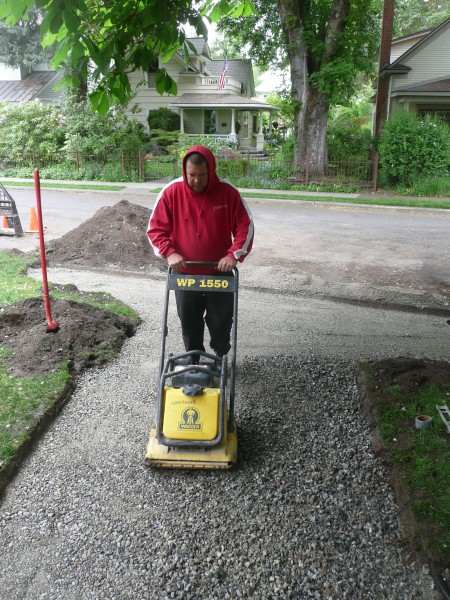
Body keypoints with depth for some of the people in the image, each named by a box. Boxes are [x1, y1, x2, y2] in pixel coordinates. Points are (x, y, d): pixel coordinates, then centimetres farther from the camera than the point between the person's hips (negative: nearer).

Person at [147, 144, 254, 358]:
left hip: (220, 273, 0)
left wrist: (233, 255, -18)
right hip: (185, 274, 1)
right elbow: (156, 229, -3)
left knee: (221, 322, 10)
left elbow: (245, 227, -5)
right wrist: (169, 253, -18)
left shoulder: (228, 192, -9)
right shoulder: (171, 192, -9)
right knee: (190, 324, 12)